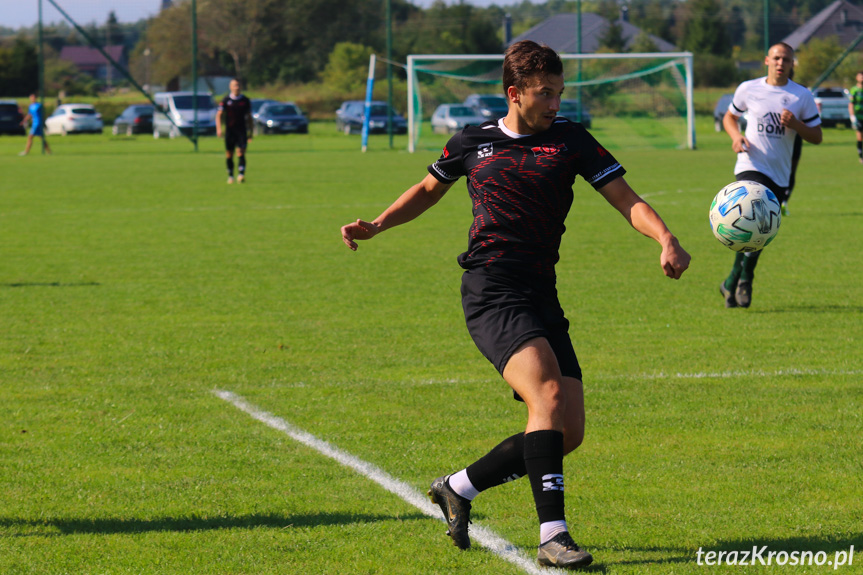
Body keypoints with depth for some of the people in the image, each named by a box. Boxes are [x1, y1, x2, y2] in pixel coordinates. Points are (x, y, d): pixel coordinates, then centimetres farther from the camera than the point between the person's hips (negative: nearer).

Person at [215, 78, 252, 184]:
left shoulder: (245, 101, 6)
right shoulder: (225, 100, 2)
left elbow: (249, 117, 13)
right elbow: (219, 114, -3)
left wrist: (250, 133, 12)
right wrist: (219, 128, -18)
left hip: (241, 130, 0)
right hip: (229, 130, 0)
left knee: (241, 153, -14)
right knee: (229, 154, 6)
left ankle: (241, 174, -21)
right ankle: (230, 176, 20)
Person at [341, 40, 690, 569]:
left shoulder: (570, 140, 8)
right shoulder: (472, 143, 9)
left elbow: (627, 200, 2)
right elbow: (428, 190, 28)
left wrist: (666, 238, -16)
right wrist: (376, 226, 15)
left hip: (542, 298, 4)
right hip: (490, 292, -4)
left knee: (569, 432, -2)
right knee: (548, 392, -27)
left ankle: (459, 488, 19)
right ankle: (553, 535, -31)